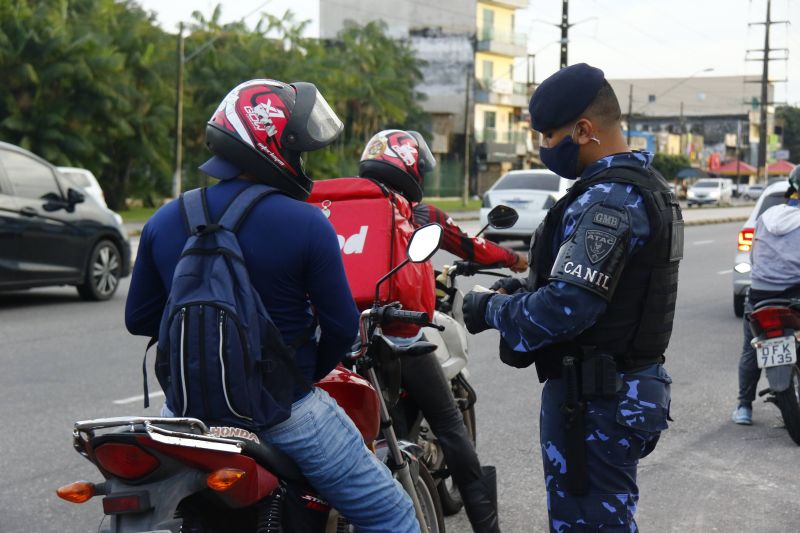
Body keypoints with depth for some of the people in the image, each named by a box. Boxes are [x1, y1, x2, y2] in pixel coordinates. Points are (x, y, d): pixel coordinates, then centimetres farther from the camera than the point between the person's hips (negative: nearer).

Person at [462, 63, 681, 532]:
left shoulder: (609, 200, -21)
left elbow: (566, 307, -27)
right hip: (634, 387, 11)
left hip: (593, 402, -11)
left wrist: (492, 309, -12)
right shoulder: (645, 184, 13)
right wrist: (524, 289, 9)